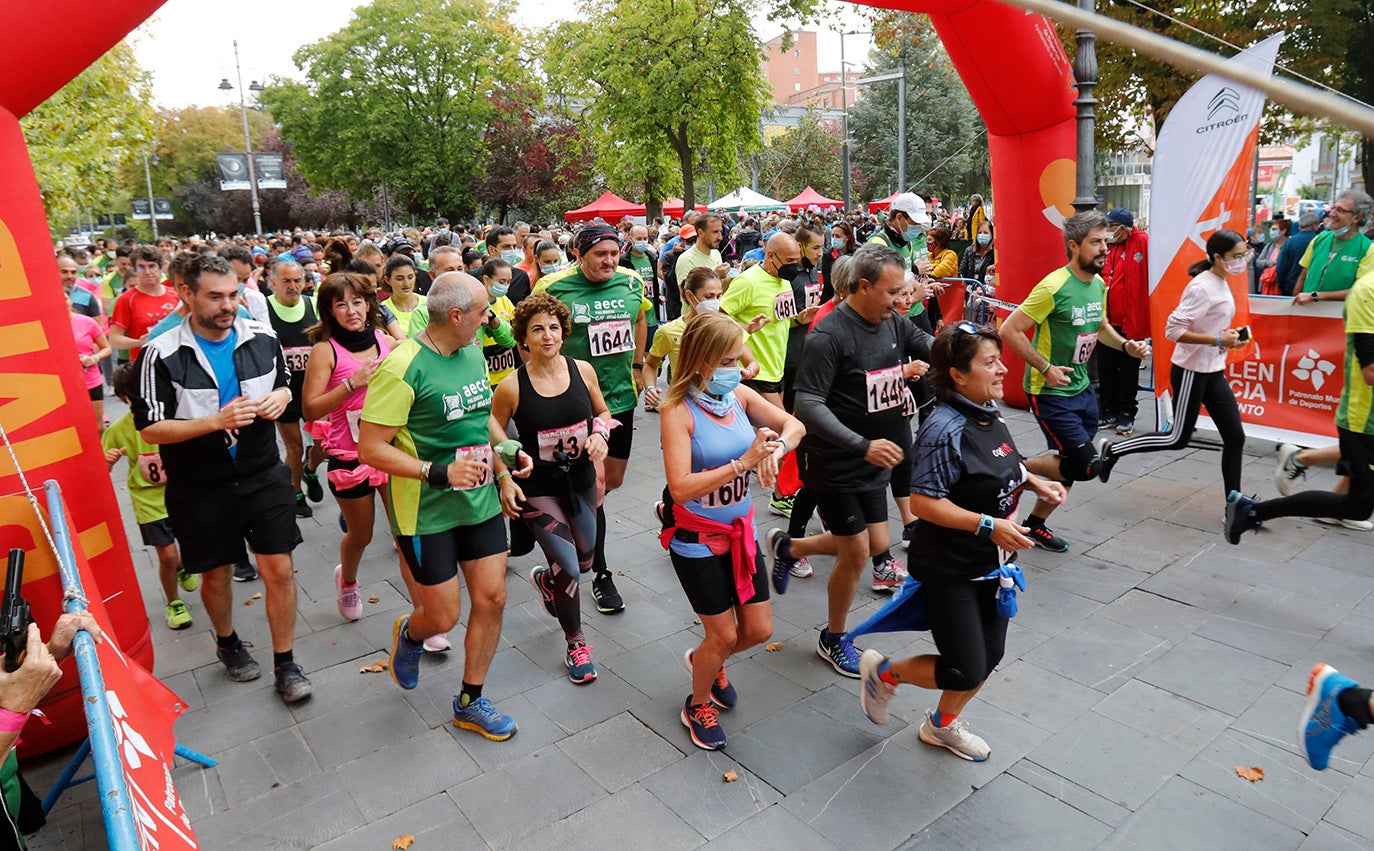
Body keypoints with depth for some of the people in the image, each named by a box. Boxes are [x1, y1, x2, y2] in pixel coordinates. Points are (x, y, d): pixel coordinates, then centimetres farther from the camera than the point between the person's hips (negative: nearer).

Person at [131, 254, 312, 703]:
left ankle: (285, 664, 17)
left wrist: (280, 396, -9)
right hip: (200, 489, -1)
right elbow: (150, 429, -13)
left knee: (279, 570, 1)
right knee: (216, 575, 17)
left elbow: (283, 383, 15)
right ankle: (227, 642, 45)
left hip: (263, 476, 2)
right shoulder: (162, 354, -14)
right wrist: (216, 421, -25)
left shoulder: (262, 338, -4)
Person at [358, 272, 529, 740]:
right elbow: (370, 449, -20)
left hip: (481, 502, 7)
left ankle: (470, 702, 26)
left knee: (492, 599, 7)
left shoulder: (473, 354, 5)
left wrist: (503, 474, 12)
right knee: (443, 617, 2)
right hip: (427, 512, -6)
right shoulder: (402, 367, -20)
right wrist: (440, 473, -26)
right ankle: (408, 633, 41)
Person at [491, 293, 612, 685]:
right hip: (538, 488, -4)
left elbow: (602, 412, 9)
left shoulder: (582, 370, -7)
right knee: (569, 569, -7)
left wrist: (600, 434, -11)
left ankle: (545, 580, 56)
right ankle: (576, 643, 20)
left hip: (581, 480, 5)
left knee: (584, 560, 19)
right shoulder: (511, 387, -15)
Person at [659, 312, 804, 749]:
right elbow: (680, 487, -30)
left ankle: (706, 661, 45)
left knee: (759, 629, 13)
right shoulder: (677, 410, -22)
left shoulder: (738, 395, -6)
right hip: (697, 539, -6)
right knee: (724, 634, 8)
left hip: (741, 529, 6)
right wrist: (743, 462, -35)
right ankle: (699, 705, 37)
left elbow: (794, 425, -3)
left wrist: (776, 447, -25)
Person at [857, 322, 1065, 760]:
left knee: (989, 656, 18)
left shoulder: (990, 413, 1)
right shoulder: (945, 429, -26)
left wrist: (1033, 482, 4)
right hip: (950, 570, -9)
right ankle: (884, 671, 23)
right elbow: (923, 502, -28)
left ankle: (943, 724, 42)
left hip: (992, 562, 9)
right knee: (965, 671, -3)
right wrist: (988, 525, -29)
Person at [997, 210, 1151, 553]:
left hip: (1080, 386, 9)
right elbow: (1009, 331, -21)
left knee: (1070, 463, 14)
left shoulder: (1098, 284, 6)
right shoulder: (1054, 287, -21)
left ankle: (1036, 524, 31)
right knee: (1086, 466, -11)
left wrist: (1126, 345, 4)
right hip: (1050, 392, -8)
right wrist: (1046, 367, -22)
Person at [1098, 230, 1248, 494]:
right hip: (1191, 371, -9)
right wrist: (1218, 340, -23)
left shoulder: (1221, 284, 11)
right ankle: (1112, 450, 14)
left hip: (1214, 372, 9)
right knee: (1178, 438, 0)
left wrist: (1230, 335, 5)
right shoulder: (1202, 288, -18)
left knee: (1235, 437, 6)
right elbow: (1173, 329, -25)